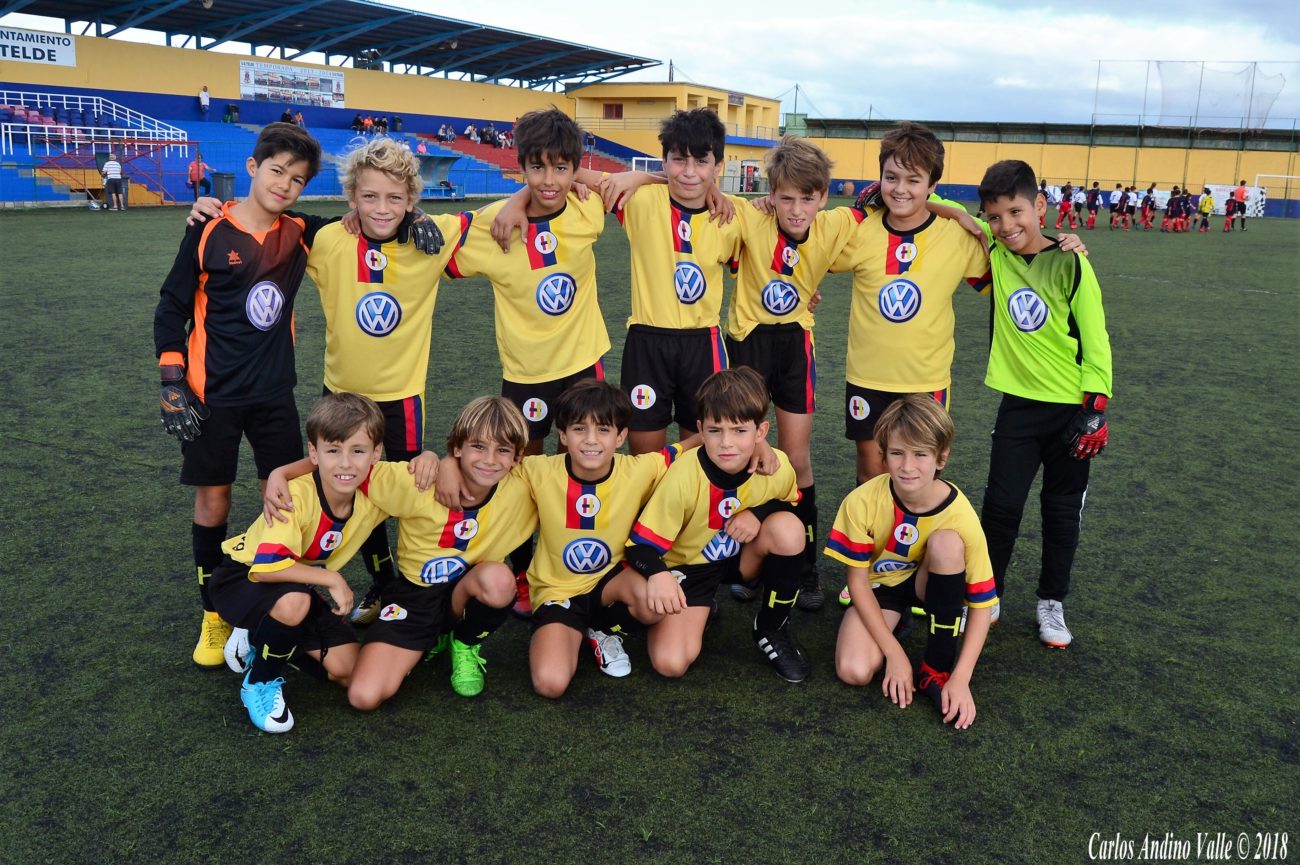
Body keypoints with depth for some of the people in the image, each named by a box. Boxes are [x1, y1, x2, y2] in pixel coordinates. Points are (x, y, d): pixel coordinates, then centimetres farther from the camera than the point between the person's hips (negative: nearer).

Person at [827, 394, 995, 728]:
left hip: (930, 582, 0)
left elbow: (982, 603, -20)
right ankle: (899, 621, 10)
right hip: (879, 585, 0)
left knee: (946, 542, -34)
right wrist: (895, 653, -20)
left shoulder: (960, 515, -27)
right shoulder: (862, 502, -27)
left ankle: (937, 669, -18)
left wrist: (961, 677, -28)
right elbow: (857, 580, -16)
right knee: (853, 671, -26)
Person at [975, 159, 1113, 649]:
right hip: (1018, 403, 2)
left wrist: (1096, 410, -11)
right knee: (1001, 504, 4)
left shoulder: (1069, 263, -12)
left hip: (1071, 407, -2)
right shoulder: (993, 251, -4)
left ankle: (1051, 603, 26)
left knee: (1063, 510, 10)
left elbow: (1095, 339, -8)